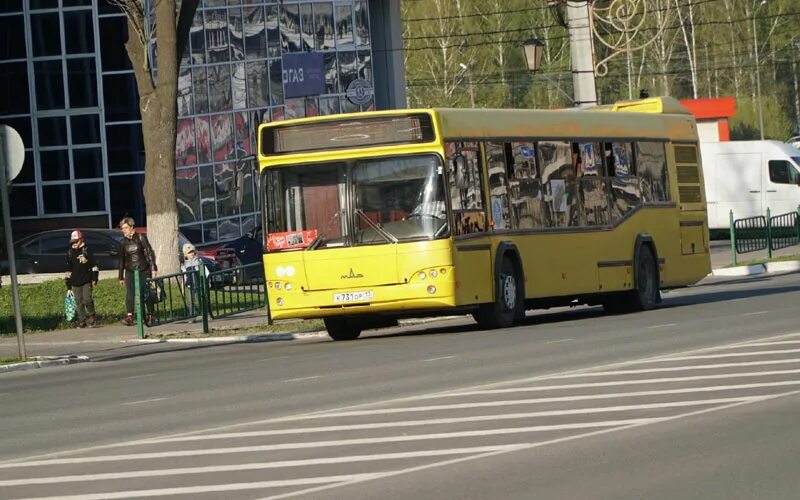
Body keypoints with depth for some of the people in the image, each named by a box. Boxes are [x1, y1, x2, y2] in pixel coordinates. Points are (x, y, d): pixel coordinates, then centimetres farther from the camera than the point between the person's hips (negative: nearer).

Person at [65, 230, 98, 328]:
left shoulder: (86, 251, 0)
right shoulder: (70, 253, 10)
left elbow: (94, 265, 2)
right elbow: (68, 270, 15)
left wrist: (94, 279, -4)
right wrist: (68, 285, 13)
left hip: (86, 281, -4)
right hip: (75, 283, 4)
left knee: (87, 299, -14)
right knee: (79, 302, 2)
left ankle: (91, 316, 6)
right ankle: (82, 321, 6)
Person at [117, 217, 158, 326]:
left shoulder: (140, 238, -1)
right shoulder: (123, 242, 8)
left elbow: (150, 253, -3)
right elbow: (121, 260, 14)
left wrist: (153, 268, -11)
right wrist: (121, 277, 13)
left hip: (144, 270, -2)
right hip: (130, 272, 2)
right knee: (130, 294, -14)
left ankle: (151, 316, 13)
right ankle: (129, 316, -23)